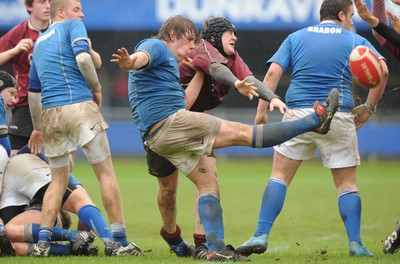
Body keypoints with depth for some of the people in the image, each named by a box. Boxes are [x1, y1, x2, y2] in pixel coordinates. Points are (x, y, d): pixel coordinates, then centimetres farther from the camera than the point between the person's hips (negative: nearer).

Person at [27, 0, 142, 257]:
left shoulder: (40, 41, 23)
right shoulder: (73, 26, 3)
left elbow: (34, 90, 25)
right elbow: (83, 58, -16)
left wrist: (38, 128, 32)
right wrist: (97, 89, -2)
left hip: (50, 112, 7)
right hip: (79, 105, -7)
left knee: (59, 180, 15)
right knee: (106, 173, -1)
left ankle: (43, 242, 3)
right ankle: (120, 242, -3)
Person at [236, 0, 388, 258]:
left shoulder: (295, 38, 13)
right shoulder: (355, 41, 8)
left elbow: (273, 72, 1)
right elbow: (382, 70, -6)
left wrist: (262, 111, 0)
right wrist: (368, 108, 4)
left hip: (298, 113, 1)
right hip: (338, 118, -1)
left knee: (280, 176, 8)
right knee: (347, 183, 8)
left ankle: (261, 236, -3)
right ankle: (356, 244, 2)